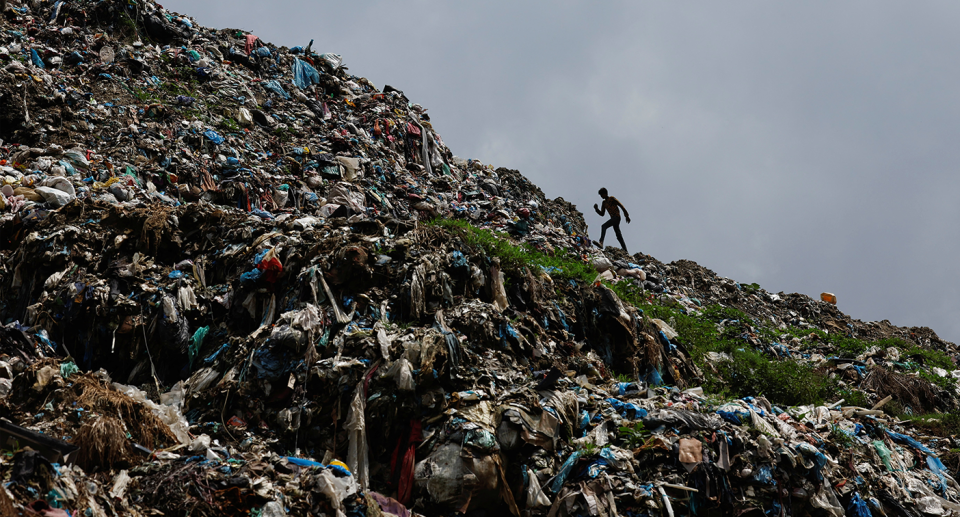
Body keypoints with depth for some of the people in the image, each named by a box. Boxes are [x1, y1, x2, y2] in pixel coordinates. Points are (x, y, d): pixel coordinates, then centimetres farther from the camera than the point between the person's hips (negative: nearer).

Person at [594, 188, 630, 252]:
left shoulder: (612, 198, -1)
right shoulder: (604, 203, 21)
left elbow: (621, 206, -4)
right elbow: (602, 214, 21)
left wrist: (627, 215, -7)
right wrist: (596, 209, 3)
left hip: (616, 217, -9)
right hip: (613, 218, 9)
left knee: (604, 226, -27)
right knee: (618, 235, 9)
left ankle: (601, 243, -42)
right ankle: (625, 251, 11)